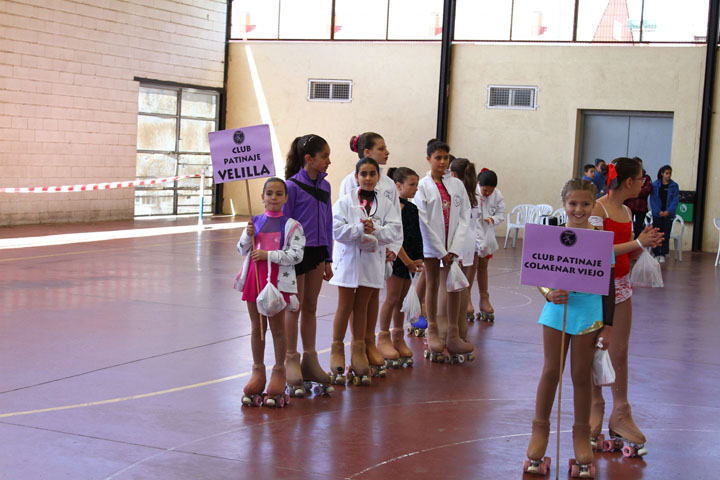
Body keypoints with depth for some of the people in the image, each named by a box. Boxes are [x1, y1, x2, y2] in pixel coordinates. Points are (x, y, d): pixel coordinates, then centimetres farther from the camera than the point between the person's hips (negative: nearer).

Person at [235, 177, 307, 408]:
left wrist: (268, 255, -17)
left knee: (277, 327, 4)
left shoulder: (292, 225, -3)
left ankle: (279, 370, 16)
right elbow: (242, 249, 11)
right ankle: (258, 369, 23)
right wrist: (248, 235, -8)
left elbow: (296, 255, -12)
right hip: (254, 277, 4)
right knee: (257, 327, 11)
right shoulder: (255, 222, 9)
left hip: (278, 280, -4)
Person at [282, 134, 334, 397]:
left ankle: (310, 360, 21)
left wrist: (327, 258, 13)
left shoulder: (324, 186, 8)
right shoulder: (293, 186, -11)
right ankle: (291, 360, 12)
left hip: (317, 252, 6)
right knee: (294, 307, 3)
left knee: (311, 307, 13)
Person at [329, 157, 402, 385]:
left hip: (372, 261, 2)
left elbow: (395, 230, -5)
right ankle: (336, 349, 14)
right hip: (348, 259, -2)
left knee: (362, 306, 12)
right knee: (345, 306, 4)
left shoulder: (385, 204, 3)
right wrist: (360, 228, -22)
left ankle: (358, 349, 22)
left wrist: (375, 230, -20)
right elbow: (336, 229, -13)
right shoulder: (345, 202, -4)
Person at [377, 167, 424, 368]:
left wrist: (418, 259, 6)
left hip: (410, 259, 7)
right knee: (392, 297, -4)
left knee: (402, 299, 12)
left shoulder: (412, 208, 13)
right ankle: (383, 338, 6)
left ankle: (398, 338, 20)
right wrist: (407, 261, -15)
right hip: (395, 258, -7)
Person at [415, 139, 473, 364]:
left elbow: (464, 217, 2)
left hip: (452, 245, 2)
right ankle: (432, 331, 18)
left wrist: (454, 249, -8)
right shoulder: (422, 186, -4)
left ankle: (451, 334, 4)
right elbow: (424, 222, -7)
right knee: (432, 285, 7)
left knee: (454, 286, 0)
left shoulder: (456, 185, 5)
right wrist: (441, 250, -10)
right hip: (431, 244, -2)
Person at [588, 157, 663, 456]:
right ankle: (595, 407, 20)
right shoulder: (597, 209, -14)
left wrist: (643, 244, -4)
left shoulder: (626, 212, 10)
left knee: (619, 351, 7)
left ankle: (620, 414, 13)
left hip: (621, 285, 7)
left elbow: (626, 255, 15)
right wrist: (638, 243, -20)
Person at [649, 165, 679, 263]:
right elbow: (653, 199, -2)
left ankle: (663, 255, 9)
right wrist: (658, 211, -13)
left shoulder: (674, 186, 3)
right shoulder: (655, 185, 2)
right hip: (657, 214, 0)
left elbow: (675, 200, -2)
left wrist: (668, 211, -15)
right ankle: (656, 254, 8)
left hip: (668, 214, 0)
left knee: (666, 235, 3)